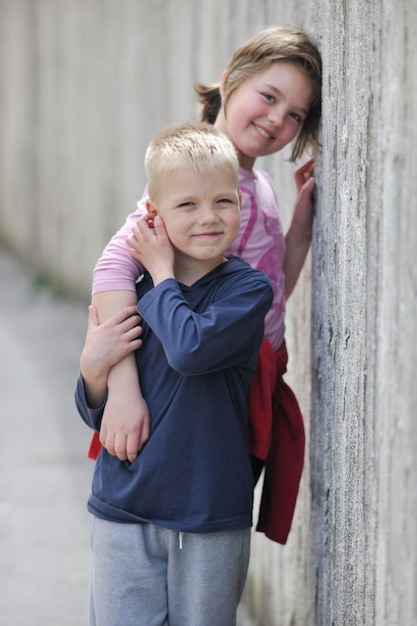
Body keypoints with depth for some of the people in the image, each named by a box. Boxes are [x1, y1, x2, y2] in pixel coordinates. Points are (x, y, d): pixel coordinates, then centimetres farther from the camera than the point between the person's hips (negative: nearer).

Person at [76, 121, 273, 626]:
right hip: (124, 511, 2)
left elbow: (190, 349, -26)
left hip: (212, 522, -2)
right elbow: (97, 415, 9)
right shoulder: (130, 291, 3)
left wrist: (162, 276, -11)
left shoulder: (248, 288, -6)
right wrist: (93, 368, -12)